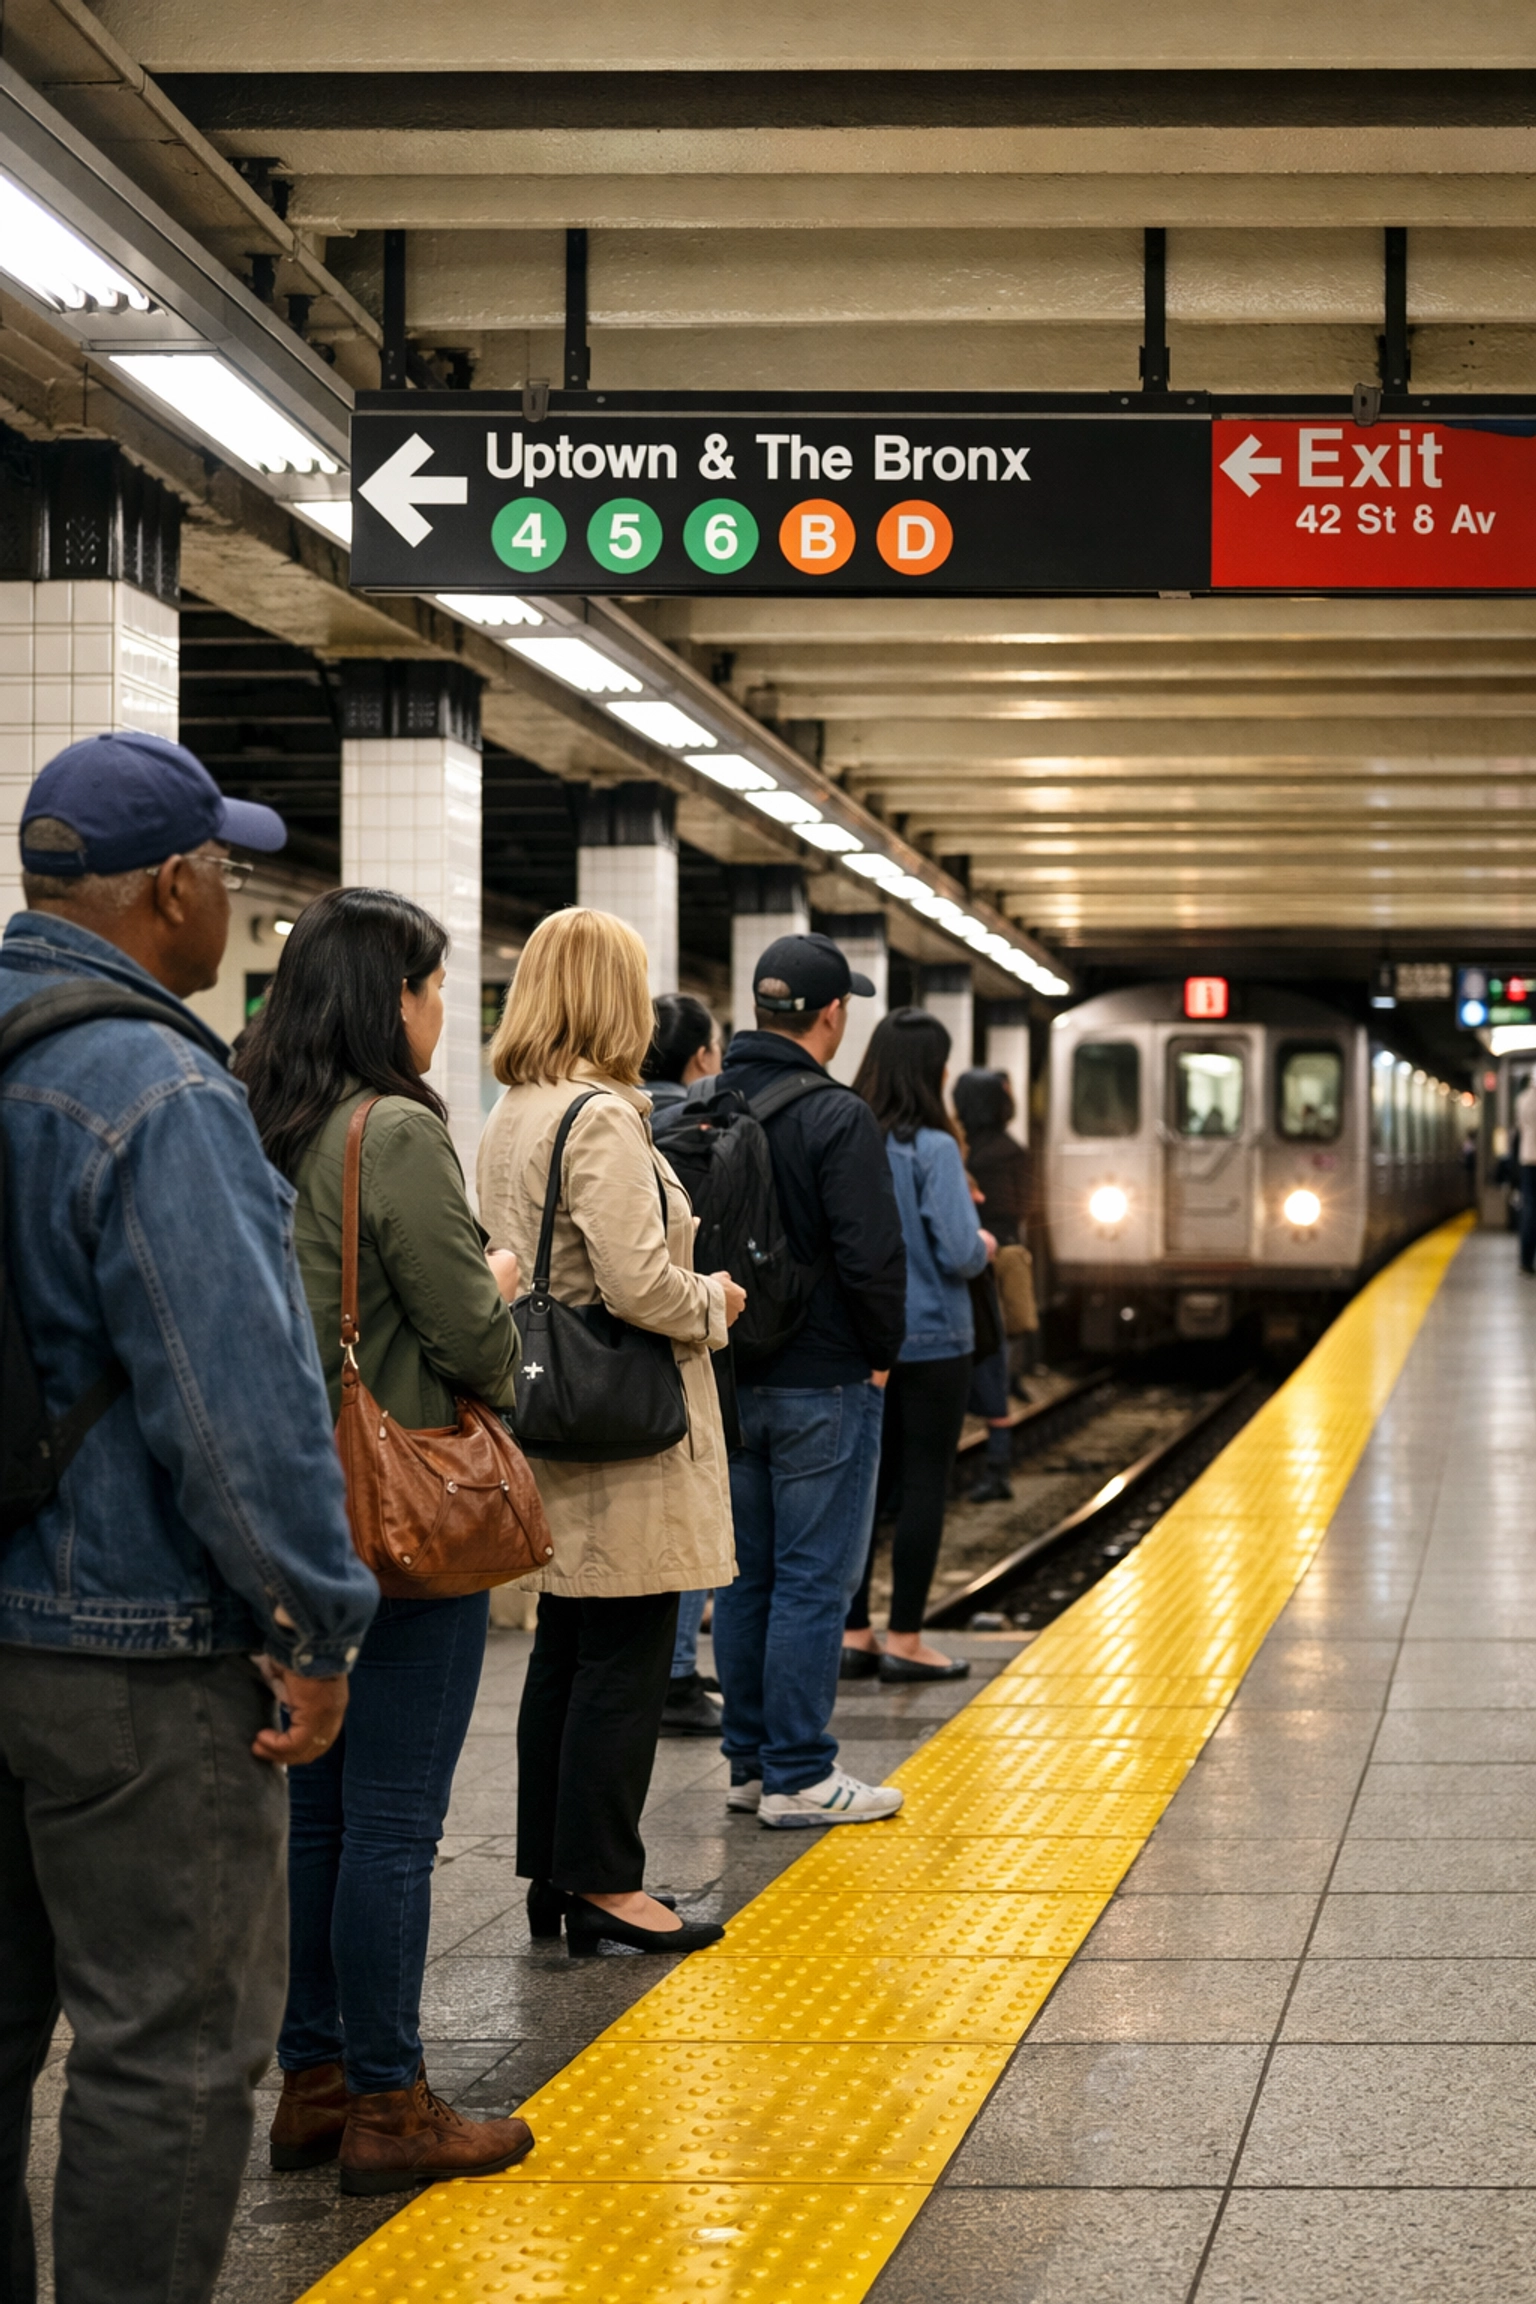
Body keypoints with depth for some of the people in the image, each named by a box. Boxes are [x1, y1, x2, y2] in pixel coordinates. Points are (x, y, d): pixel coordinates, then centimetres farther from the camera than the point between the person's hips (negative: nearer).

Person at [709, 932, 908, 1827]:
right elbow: (871, 1254, -19)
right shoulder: (837, 1117, -16)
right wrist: (881, 1352, -4)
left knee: (745, 1577, 14)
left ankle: (751, 1760, 20)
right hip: (822, 1384, -7)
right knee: (813, 1581, -1)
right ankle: (798, 1777, 1)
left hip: (729, 1380, 7)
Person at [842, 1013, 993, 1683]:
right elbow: (959, 1252, -19)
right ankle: (904, 1640, 8)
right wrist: (985, 1247, 3)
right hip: (930, 1339, -5)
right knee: (923, 1486, 4)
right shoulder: (932, 1150, -16)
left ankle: (853, 1633, 15)